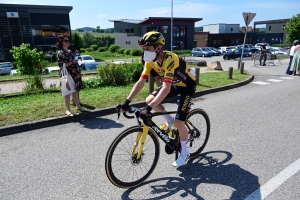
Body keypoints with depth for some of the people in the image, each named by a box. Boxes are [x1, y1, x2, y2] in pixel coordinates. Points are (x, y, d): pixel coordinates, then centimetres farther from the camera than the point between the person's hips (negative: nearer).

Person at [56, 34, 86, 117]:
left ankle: (78, 106, 28)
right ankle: (67, 110, 9)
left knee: (75, 90, 16)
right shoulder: (60, 53, -11)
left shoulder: (69, 51, 13)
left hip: (75, 74, 7)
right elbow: (62, 66, -17)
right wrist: (72, 62, -21)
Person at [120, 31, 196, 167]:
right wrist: (127, 101, -20)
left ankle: (184, 153, 13)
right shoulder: (150, 60, -13)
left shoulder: (170, 59, -36)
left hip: (187, 85, -7)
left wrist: (149, 108, -50)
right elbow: (140, 82, -14)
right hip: (174, 83, 7)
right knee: (149, 100, -7)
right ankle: (169, 121, 17)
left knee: (179, 122, -11)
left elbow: (166, 89, -44)